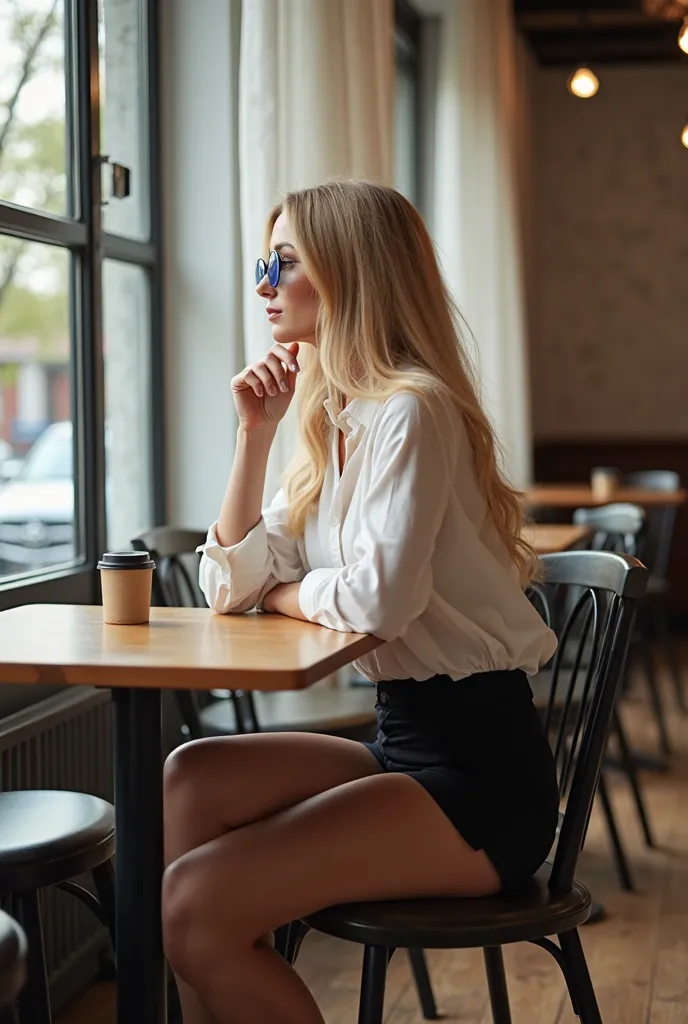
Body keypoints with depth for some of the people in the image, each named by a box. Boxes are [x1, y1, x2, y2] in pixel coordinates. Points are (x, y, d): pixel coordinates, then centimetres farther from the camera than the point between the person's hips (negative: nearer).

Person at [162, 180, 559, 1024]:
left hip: (482, 772, -9)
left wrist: (285, 591, -6)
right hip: (405, 743, 9)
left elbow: (379, 598, -27)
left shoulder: (410, 412, -15)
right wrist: (255, 429, 2)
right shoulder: (331, 426, 13)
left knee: (196, 902, -19)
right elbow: (231, 585, 9)